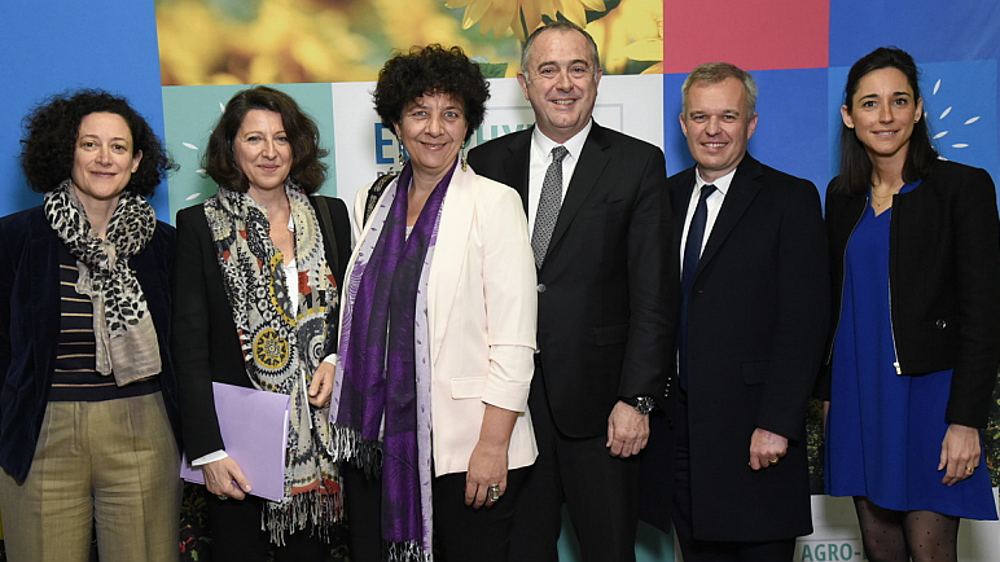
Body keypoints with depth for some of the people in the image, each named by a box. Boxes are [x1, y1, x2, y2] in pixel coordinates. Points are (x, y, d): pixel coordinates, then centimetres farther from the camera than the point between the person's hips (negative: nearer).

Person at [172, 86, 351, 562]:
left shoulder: (331, 215, 7)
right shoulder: (201, 225, -2)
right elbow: (190, 347, -6)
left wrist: (336, 361, -6)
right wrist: (209, 450, -13)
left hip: (319, 436, 3)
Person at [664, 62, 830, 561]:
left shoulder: (791, 199, -3)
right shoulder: (665, 197, 11)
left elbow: (804, 321, -10)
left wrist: (777, 424, -16)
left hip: (753, 433, -4)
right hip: (677, 428, 4)